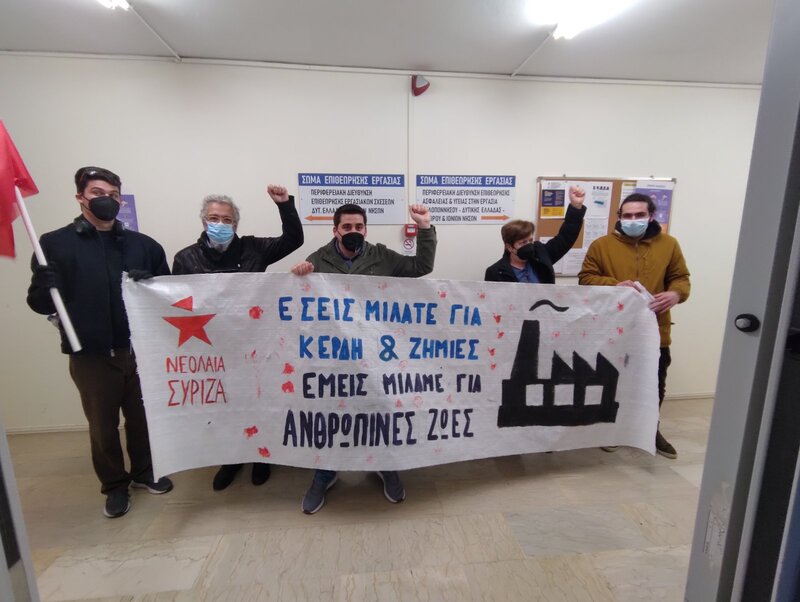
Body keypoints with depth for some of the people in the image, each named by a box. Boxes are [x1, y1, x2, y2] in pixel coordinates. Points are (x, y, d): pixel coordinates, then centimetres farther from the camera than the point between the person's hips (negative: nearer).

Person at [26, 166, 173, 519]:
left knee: (143, 418, 15)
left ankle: (144, 473, 38)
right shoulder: (55, 244, -1)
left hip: (139, 349, 2)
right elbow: (40, 303, -4)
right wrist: (47, 285, -25)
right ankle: (115, 485, 33)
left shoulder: (143, 245, 5)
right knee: (102, 426, 12)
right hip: (90, 354, -1)